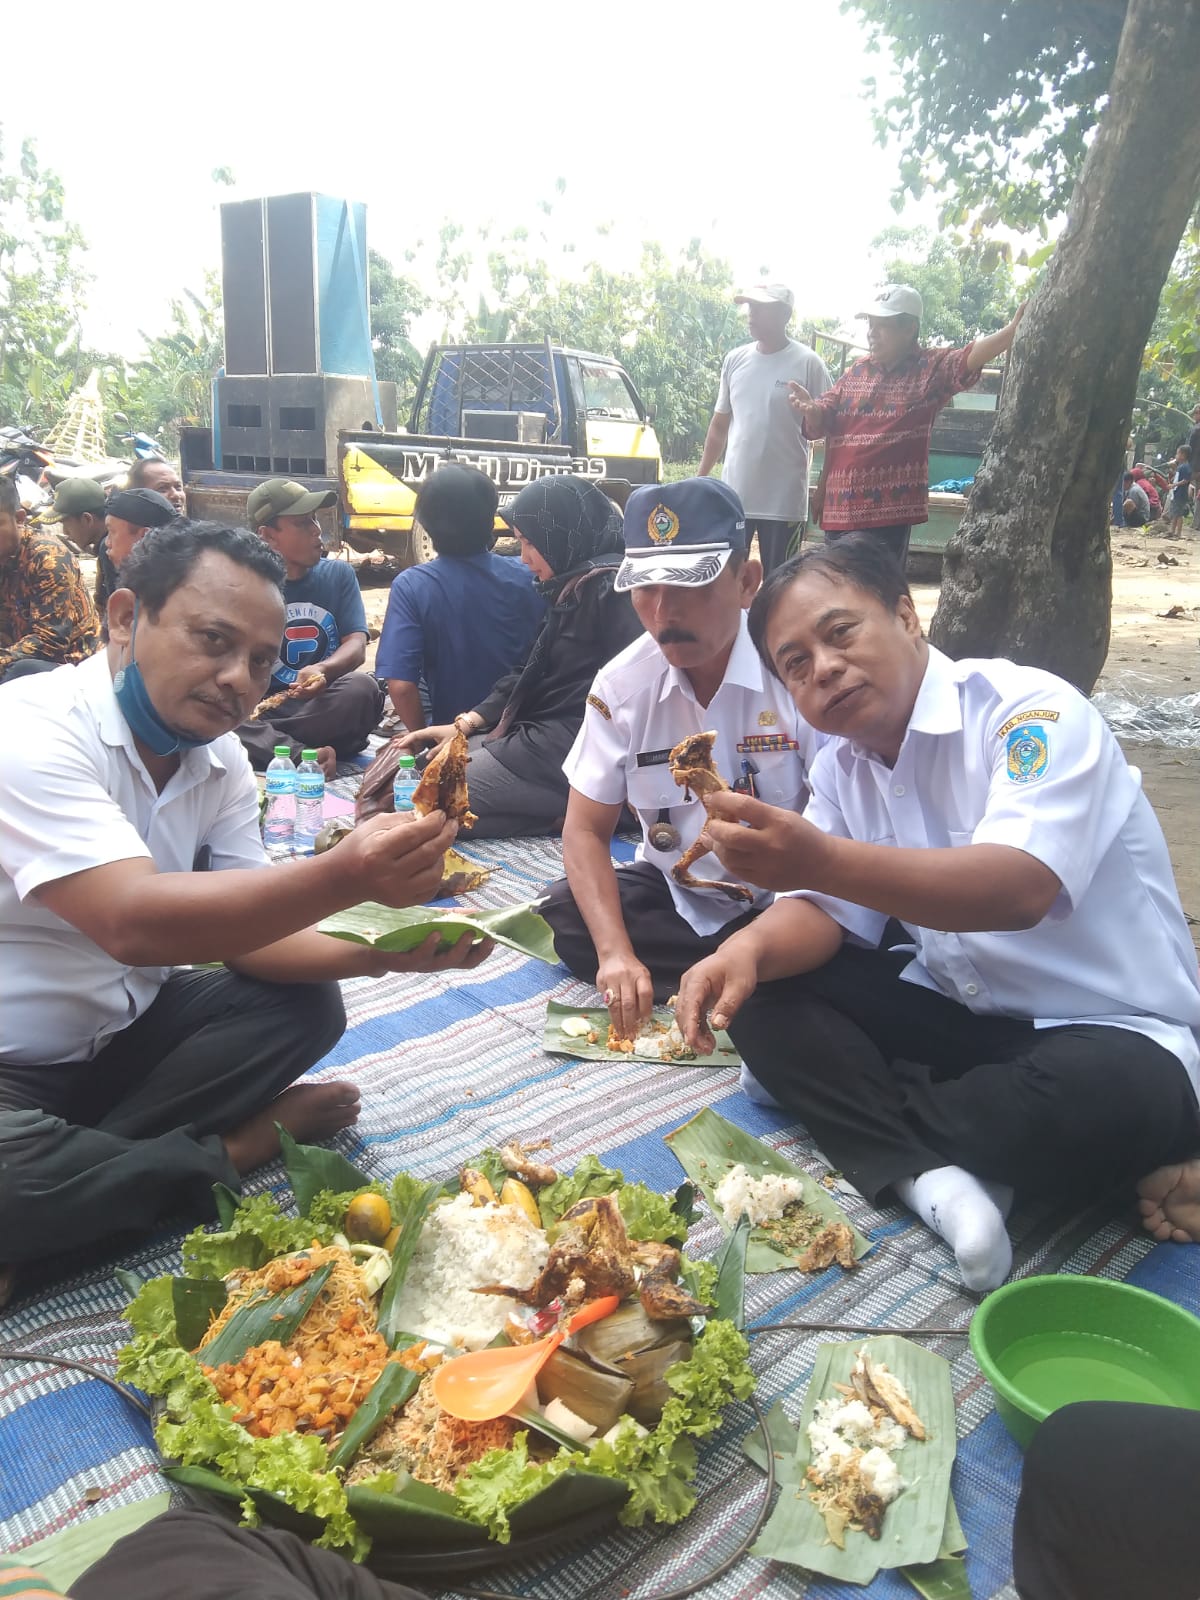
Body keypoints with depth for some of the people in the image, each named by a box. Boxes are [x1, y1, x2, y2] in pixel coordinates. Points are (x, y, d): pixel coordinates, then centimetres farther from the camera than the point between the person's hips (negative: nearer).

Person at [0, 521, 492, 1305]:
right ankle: (231, 1150, -8)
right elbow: (132, 923, -37)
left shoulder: (223, 762, -1)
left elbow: (245, 934, -2)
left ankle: (76, 1165, -11)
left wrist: (382, 951, -21)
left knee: (307, 1005, -7)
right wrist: (346, 877, -48)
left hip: (119, 1035, 7)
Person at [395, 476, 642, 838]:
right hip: (543, 732, 11)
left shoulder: (610, 588, -15)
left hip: (573, 747, -11)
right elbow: (531, 675, 18)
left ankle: (573, 813, -10)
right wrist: (467, 723, 8)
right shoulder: (572, 587, 16)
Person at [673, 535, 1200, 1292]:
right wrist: (749, 949, -26)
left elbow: (1020, 890, -36)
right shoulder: (843, 766, 3)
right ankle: (930, 1174, -23)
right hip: (955, 1010, 6)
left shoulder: (1033, 712, -20)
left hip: (1111, 1031, -6)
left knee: (1109, 1099, -38)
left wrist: (819, 858, -49)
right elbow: (828, 910, -2)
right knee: (762, 996, -10)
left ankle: (862, 1129, -13)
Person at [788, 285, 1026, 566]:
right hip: (840, 509, 5)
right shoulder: (856, 372, 12)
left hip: (890, 510, -5)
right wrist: (810, 410, -12)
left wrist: (1012, 330, -36)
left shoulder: (931, 369, 0)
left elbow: (972, 356, -18)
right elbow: (819, 425, 11)